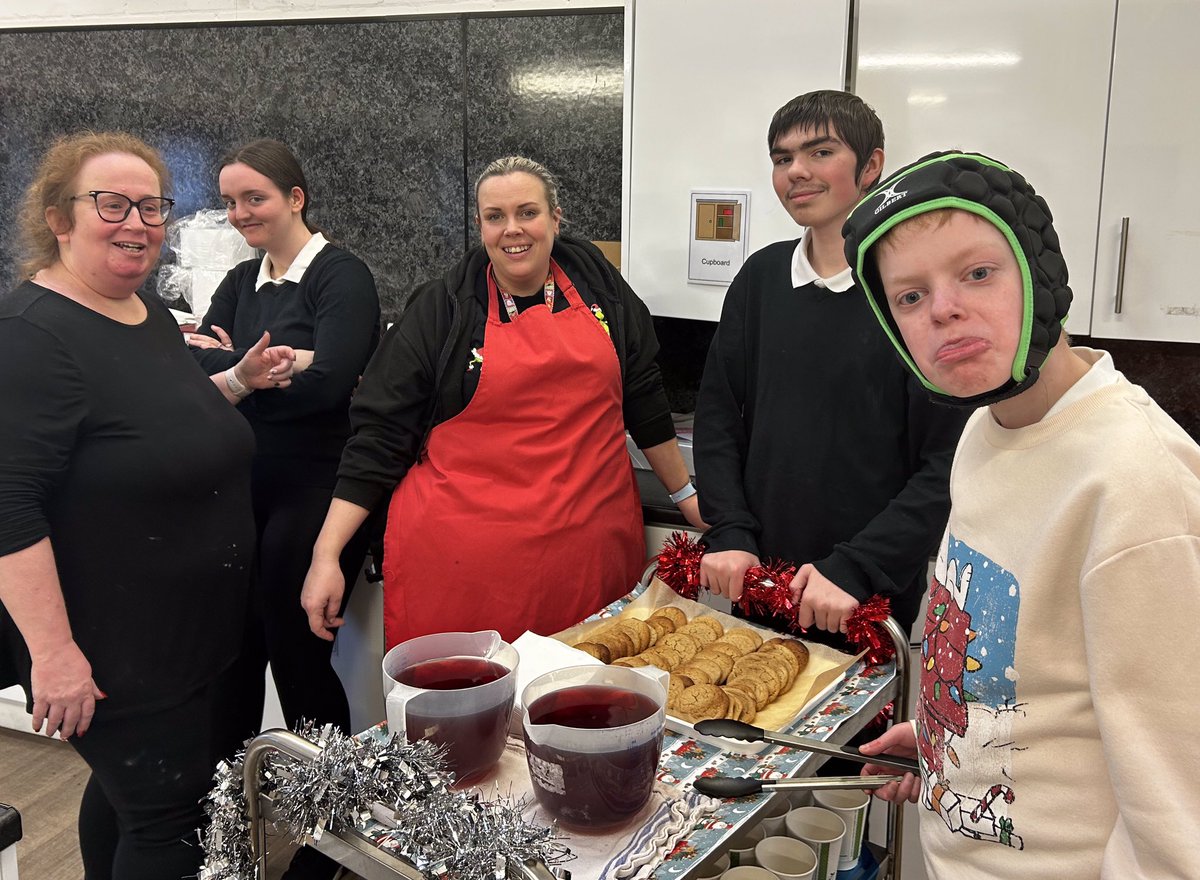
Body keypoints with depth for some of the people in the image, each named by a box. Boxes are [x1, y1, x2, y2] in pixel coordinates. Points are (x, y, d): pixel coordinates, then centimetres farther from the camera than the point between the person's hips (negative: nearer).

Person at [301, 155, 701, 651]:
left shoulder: (595, 283, 8)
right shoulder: (442, 309, 1)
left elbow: (643, 396, 17)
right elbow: (380, 434, 0)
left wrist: (685, 494, 21)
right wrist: (326, 555, -5)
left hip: (589, 552, 3)